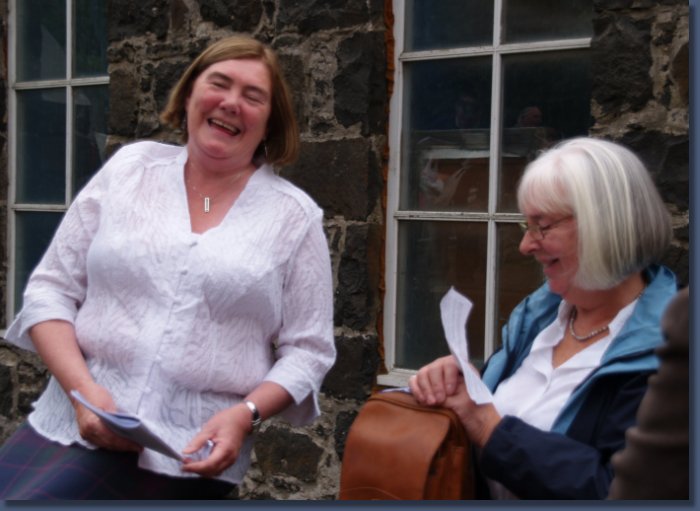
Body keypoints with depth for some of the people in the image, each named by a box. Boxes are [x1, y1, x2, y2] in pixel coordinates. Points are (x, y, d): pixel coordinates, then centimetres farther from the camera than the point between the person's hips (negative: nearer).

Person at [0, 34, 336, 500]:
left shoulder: (295, 216, 2)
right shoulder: (130, 167, 8)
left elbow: (307, 351, 3)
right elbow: (51, 290, 6)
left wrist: (244, 415, -14)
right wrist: (84, 390, -9)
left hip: (190, 451, -3)